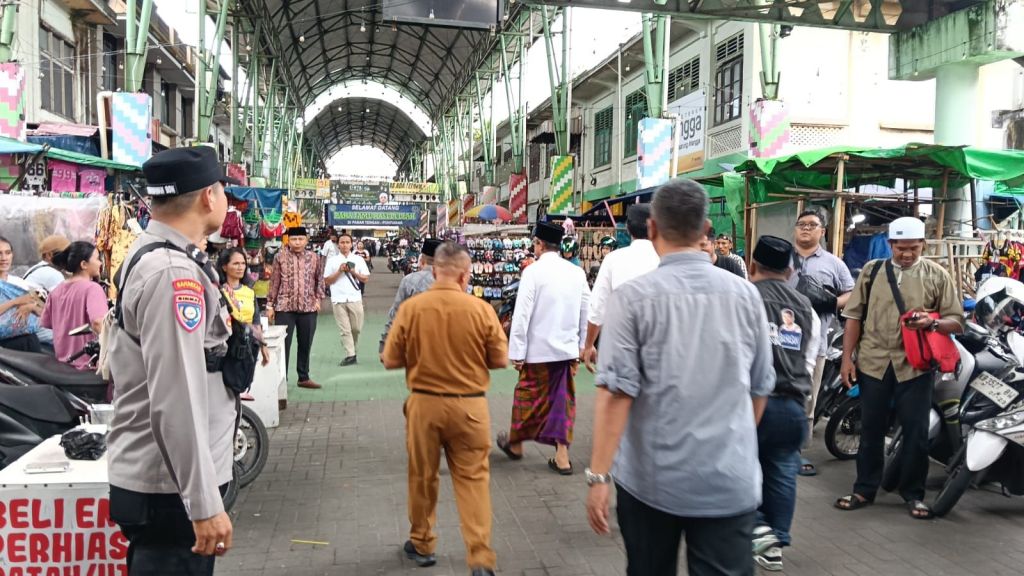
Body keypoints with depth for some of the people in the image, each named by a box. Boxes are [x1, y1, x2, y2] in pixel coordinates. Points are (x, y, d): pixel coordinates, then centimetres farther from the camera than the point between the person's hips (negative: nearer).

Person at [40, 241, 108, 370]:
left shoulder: (57, 290, 6)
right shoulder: (92, 288, -17)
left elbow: (45, 323, 17)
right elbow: (97, 322, -33)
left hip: (64, 358, 8)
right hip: (89, 362, -8)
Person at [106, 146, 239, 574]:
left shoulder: (146, 256, 11)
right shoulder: (174, 272, -22)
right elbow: (176, 399, -26)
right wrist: (204, 503, -23)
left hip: (149, 476, 10)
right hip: (171, 486, -10)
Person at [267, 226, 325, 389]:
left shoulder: (315, 258, 5)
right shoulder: (280, 257, -1)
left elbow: (320, 280, 15)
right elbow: (274, 283, 1)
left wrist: (318, 298, 3)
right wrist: (270, 305, 0)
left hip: (309, 308, 2)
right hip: (284, 308, -2)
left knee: (306, 345, 10)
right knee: (283, 344, 2)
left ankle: (304, 377, 22)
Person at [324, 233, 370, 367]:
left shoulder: (358, 260, 8)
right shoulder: (332, 261, 6)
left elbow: (365, 279, 8)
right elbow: (326, 281, 5)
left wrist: (353, 272, -7)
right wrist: (339, 271, -7)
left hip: (355, 298, 1)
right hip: (338, 299, -1)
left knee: (356, 328, 5)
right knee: (344, 329, -2)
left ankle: (352, 349, 28)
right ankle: (350, 355, -1)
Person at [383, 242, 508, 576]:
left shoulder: (410, 308, -9)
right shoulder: (481, 309, -10)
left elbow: (390, 361, -3)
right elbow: (501, 360, -2)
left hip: (424, 403, 1)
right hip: (469, 405, -1)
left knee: (423, 477, 18)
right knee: (473, 479, 8)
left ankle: (422, 544, 34)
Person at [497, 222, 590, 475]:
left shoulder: (533, 271, -13)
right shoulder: (577, 272, 1)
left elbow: (522, 314, -14)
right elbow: (586, 312, 5)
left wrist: (517, 352, -8)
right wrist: (581, 345, 15)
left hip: (539, 349, -4)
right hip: (568, 348, 4)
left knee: (528, 397, 12)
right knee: (563, 400, 10)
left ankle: (515, 443, 31)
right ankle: (562, 456, 12)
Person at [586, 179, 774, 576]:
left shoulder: (634, 296, -10)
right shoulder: (745, 295, 0)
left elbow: (617, 392, -16)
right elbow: (760, 388, 10)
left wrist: (598, 475, -11)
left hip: (651, 479, -1)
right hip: (731, 480, 2)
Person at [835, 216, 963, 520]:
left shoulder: (938, 275, 3)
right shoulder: (871, 271, 5)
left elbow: (957, 321, 1)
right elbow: (854, 316, 5)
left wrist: (932, 322, -21)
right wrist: (847, 357, -1)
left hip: (916, 365, -1)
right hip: (873, 362, 1)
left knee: (916, 433, 5)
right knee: (871, 430, 10)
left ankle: (913, 494, 20)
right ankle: (864, 490, 21)